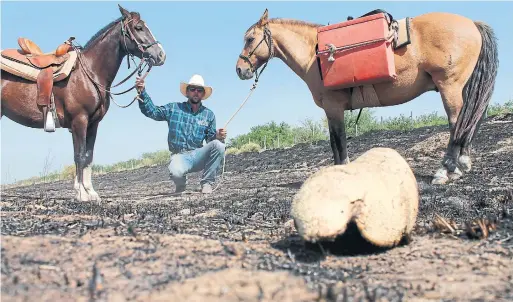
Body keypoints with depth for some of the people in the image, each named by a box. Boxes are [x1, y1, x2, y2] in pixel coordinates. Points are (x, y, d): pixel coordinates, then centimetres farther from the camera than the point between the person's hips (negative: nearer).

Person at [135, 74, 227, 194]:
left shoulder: (209, 115, 10)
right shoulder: (174, 108, 7)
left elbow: (210, 138, 10)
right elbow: (151, 111, 3)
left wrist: (218, 136, -13)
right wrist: (142, 92, -8)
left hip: (198, 156, 2)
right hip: (179, 156, -2)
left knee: (218, 145, -27)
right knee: (176, 172, -37)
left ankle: (206, 183, -13)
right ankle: (181, 185, 5)